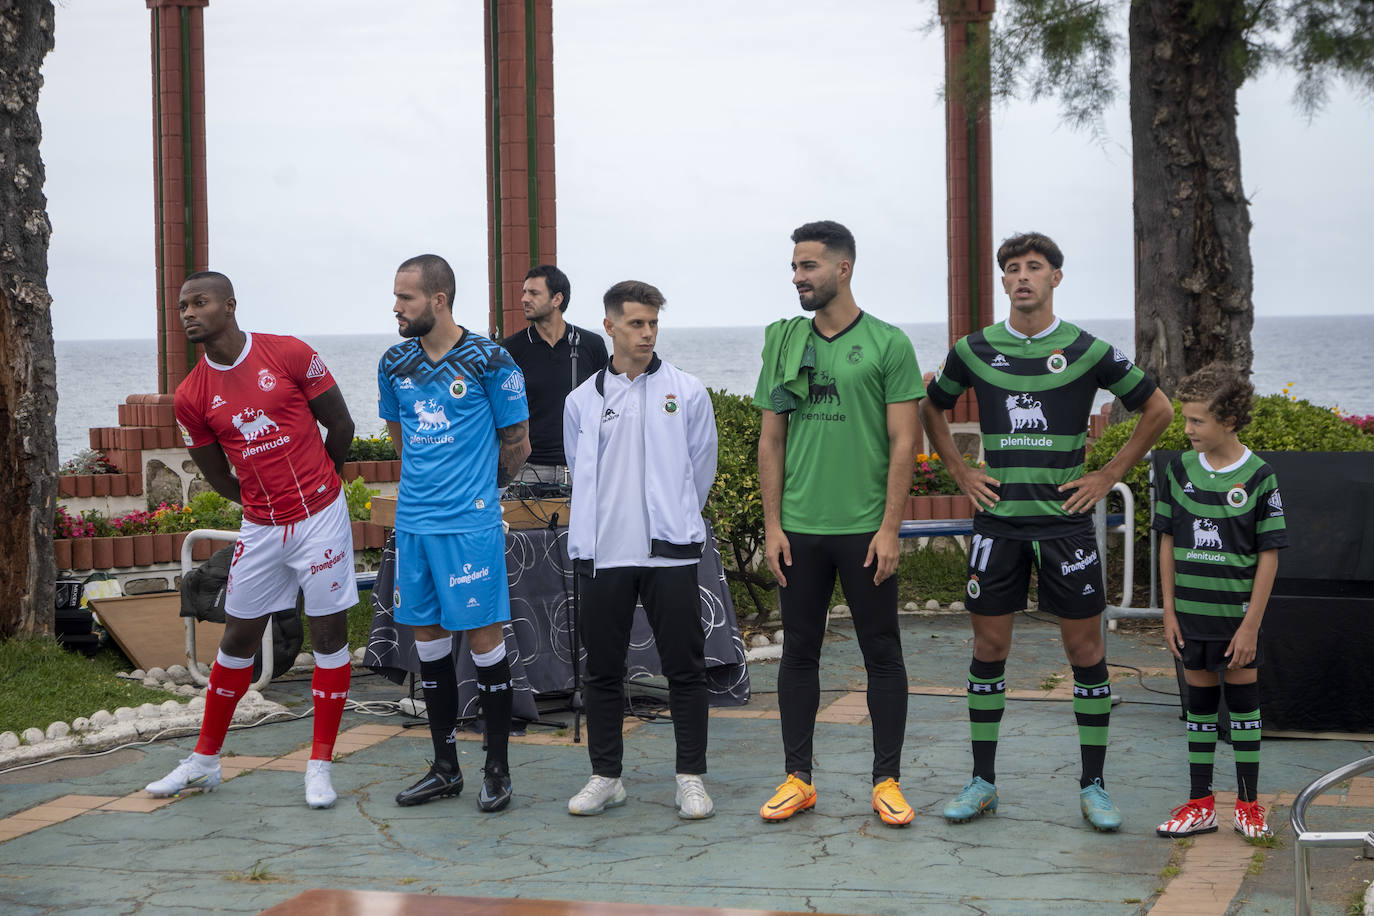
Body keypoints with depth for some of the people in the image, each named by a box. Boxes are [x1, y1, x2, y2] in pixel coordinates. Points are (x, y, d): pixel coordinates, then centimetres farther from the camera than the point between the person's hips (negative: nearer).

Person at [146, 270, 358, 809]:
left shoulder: (289, 355, -8)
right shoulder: (191, 397, 0)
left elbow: (341, 427, 1)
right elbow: (219, 478, 10)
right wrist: (277, 498, 10)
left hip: (321, 517, -2)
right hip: (260, 528, 3)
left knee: (329, 632, 0)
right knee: (238, 638, 9)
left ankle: (320, 766, 8)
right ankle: (205, 761, 21)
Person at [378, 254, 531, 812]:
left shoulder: (489, 361, -8)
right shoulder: (395, 365, 7)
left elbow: (516, 442, 2)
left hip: (471, 522, -5)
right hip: (414, 520, 6)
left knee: (483, 637, -2)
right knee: (427, 637, 10)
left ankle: (497, 768, 8)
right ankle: (445, 768, 20)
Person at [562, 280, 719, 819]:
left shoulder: (687, 393, 3)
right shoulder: (582, 401, 8)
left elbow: (700, 469, 9)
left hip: (669, 552, -2)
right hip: (601, 554, 2)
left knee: (685, 668, 0)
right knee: (603, 670, 7)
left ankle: (691, 779, 8)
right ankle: (605, 776, 17)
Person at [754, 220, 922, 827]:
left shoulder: (888, 344, -3)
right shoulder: (783, 342, 8)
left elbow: (903, 442, -5)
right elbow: (772, 440, 9)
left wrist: (889, 528, -11)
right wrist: (772, 524, 2)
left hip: (864, 531, -3)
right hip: (800, 529, 3)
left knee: (882, 655, 3)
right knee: (799, 652, 9)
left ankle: (887, 780, 12)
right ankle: (797, 778, 17)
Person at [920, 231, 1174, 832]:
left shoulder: (1087, 351, -1)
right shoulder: (975, 350, 4)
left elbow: (1157, 409, 7)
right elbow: (932, 409, 20)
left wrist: (1108, 476, 3)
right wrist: (961, 473, 10)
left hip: (1065, 519, -1)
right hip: (997, 520, 1)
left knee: (1086, 651, 1)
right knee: (989, 649, 5)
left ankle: (1093, 787, 10)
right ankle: (982, 782, 16)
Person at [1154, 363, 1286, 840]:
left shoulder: (1259, 477, -9)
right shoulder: (1180, 470, 1)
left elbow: (1268, 555, -8)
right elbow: (1168, 542, 7)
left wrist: (1251, 624, -11)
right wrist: (1169, 611, 4)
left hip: (1238, 615, -3)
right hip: (1192, 613, 3)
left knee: (1243, 700, 5)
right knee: (1199, 702, 9)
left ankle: (1248, 804, 15)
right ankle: (1200, 804, 17)